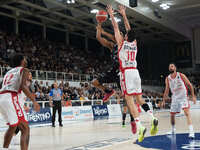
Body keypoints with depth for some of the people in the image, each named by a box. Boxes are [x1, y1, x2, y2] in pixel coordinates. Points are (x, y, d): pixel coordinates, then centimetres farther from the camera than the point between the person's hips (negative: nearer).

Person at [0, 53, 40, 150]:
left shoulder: (9, 72, 30)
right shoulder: (24, 70, 8)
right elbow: (23, 86, -10)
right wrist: (34, 101, -13)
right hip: (11, 98, -8)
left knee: (12, 127, 28)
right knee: (25, 129, -8)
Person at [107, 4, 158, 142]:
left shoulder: (122, 42, 1)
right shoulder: (135, 43, 13)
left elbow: (116, 28, 11)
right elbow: (130, 30, 26)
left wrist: (111, 15, 22)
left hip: (126, 73, -5)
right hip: (135, 72, 5)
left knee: (129, 99, -9)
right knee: (139, 98, 14)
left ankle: (140, 126, -20)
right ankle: (153, 118, -6)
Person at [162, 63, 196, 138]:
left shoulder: (181, 75, -10)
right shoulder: (167, 79, 0)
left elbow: (190, 85, -4)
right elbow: (167, 90, 10)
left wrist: (193, 96, -7)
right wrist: (164, 100, 8)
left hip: (183, 97, -4)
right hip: (175, 98, 4)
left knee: (187, 112, -21)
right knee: (172, 115, 11)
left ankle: (191, 132, -25)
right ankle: (172, 130, 34)